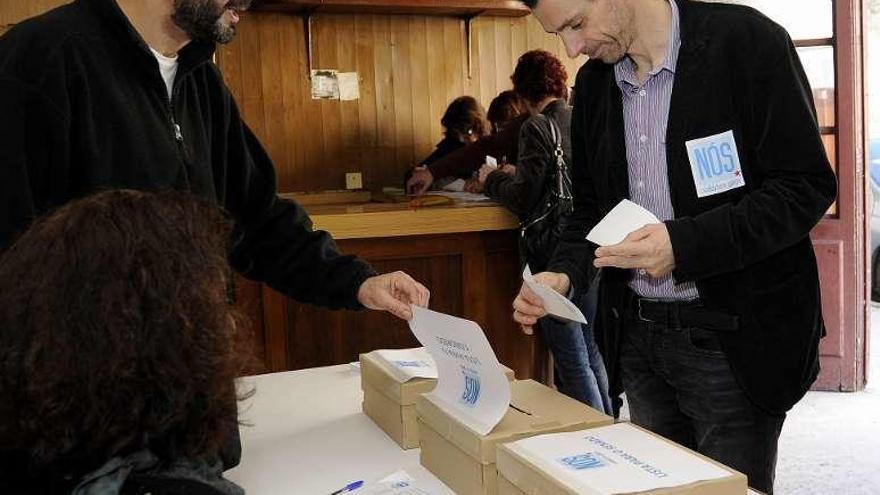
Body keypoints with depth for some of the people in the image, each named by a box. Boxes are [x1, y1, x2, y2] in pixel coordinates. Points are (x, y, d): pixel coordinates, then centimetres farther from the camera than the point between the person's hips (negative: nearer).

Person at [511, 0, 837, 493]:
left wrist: (683, 244, -24)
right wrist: (565, 273, -5)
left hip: (732, 334, -5)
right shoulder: (594, 83, 6)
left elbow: (807, 187, -14)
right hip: (637, 332, 5)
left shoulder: (746, 41, -11)